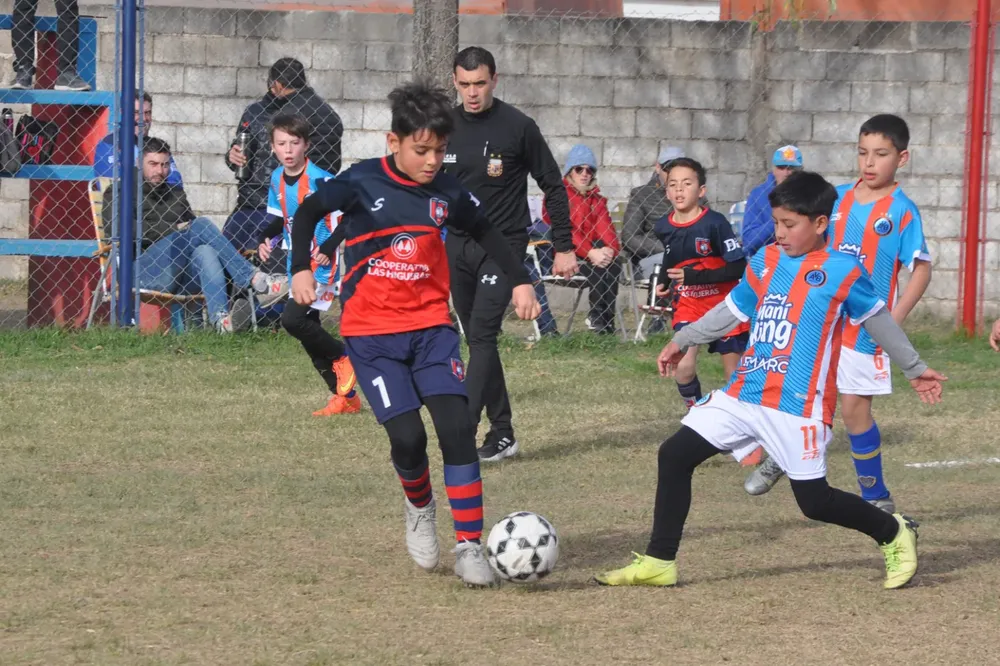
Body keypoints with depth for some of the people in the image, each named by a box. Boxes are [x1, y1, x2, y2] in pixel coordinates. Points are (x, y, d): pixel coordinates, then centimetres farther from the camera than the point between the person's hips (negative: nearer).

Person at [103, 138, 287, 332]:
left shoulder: (176, 194, 32)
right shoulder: (120, 193, 15)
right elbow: (115, 229, -5)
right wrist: (171, 230, -10)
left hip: (179, 279, 5)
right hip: (145, 271, -4)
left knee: (205, 251, -33)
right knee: (201, 225, -23)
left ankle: (221, 318, -54)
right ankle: (255, 280, -32)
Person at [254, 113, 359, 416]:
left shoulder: (320, 180, -17)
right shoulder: (277, 180, 6)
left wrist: (329, 248, -26)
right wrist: (266, 240, 1)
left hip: (322, 266, -8)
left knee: (292, 319, -23)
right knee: (307, 330, 9)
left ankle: (342, 358, 0)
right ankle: (346, 397, 19)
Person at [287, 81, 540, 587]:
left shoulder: (446, 192, 3)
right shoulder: (362, 183, -9)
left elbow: (485, 232, 21)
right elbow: (308, 213, 1)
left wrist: (519, 280, 14)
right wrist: (301, 269, -11)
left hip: (431, 326, 3)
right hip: (371, 334, -3)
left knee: (457, 426, -14)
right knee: (407, 436, -14)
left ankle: (469, 546, -10)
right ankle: (420, 509, 21)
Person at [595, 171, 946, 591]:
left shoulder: (842, 272, -6)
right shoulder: (765, 262, 10)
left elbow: (879, 321, 7)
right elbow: (731, 310, 24)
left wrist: (914, 369, 15)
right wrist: (682, 341, 26)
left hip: (800, 406, -6)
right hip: (745, 394, 6)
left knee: (814, 500, -6)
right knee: (674, 455, -3)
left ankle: (895, 534, 20)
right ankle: (658, 562, 3)